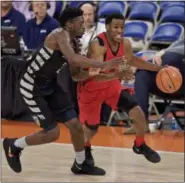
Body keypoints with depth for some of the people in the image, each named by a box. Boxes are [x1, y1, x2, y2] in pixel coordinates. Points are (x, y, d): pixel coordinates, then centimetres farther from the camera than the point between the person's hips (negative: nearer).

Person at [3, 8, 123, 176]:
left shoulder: (70, 42, 5)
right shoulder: (61, 35, -23)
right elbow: (73, 59, -41)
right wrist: (103, 65, -42)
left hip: (49, 85, 9)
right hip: (32, 88, -9)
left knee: (75, 125, 6)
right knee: (52, 133, -7)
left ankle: (81, 165, 26)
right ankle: (13, 146, 16)